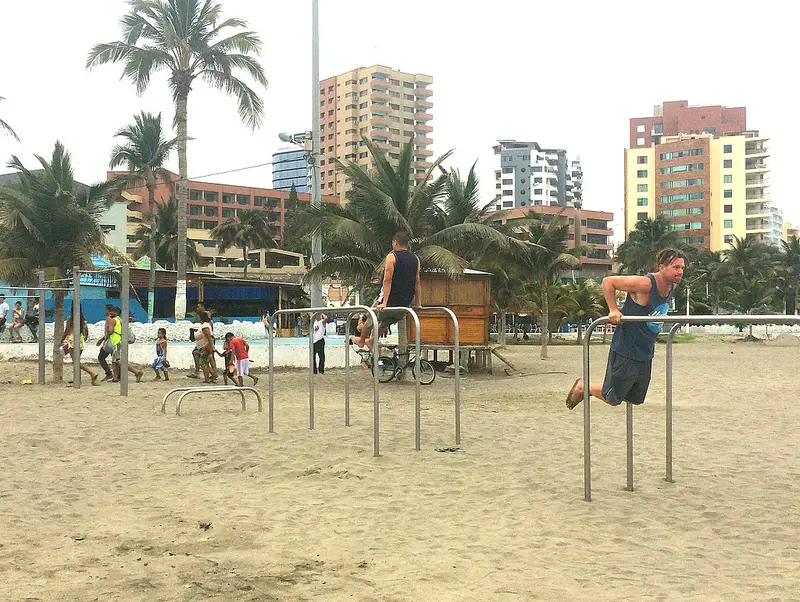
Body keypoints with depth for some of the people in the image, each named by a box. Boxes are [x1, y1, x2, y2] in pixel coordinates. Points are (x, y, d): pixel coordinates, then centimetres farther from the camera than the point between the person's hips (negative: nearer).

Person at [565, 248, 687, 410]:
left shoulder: (672, 287, 3)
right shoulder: (645, 284, -22)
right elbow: (608, 281, -19)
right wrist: (613, 310, -23)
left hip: (646, 354, 8)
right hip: (626, 352, -8)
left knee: (636, 400, 17)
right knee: (613, 399, 2)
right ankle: (583, 386, 30)